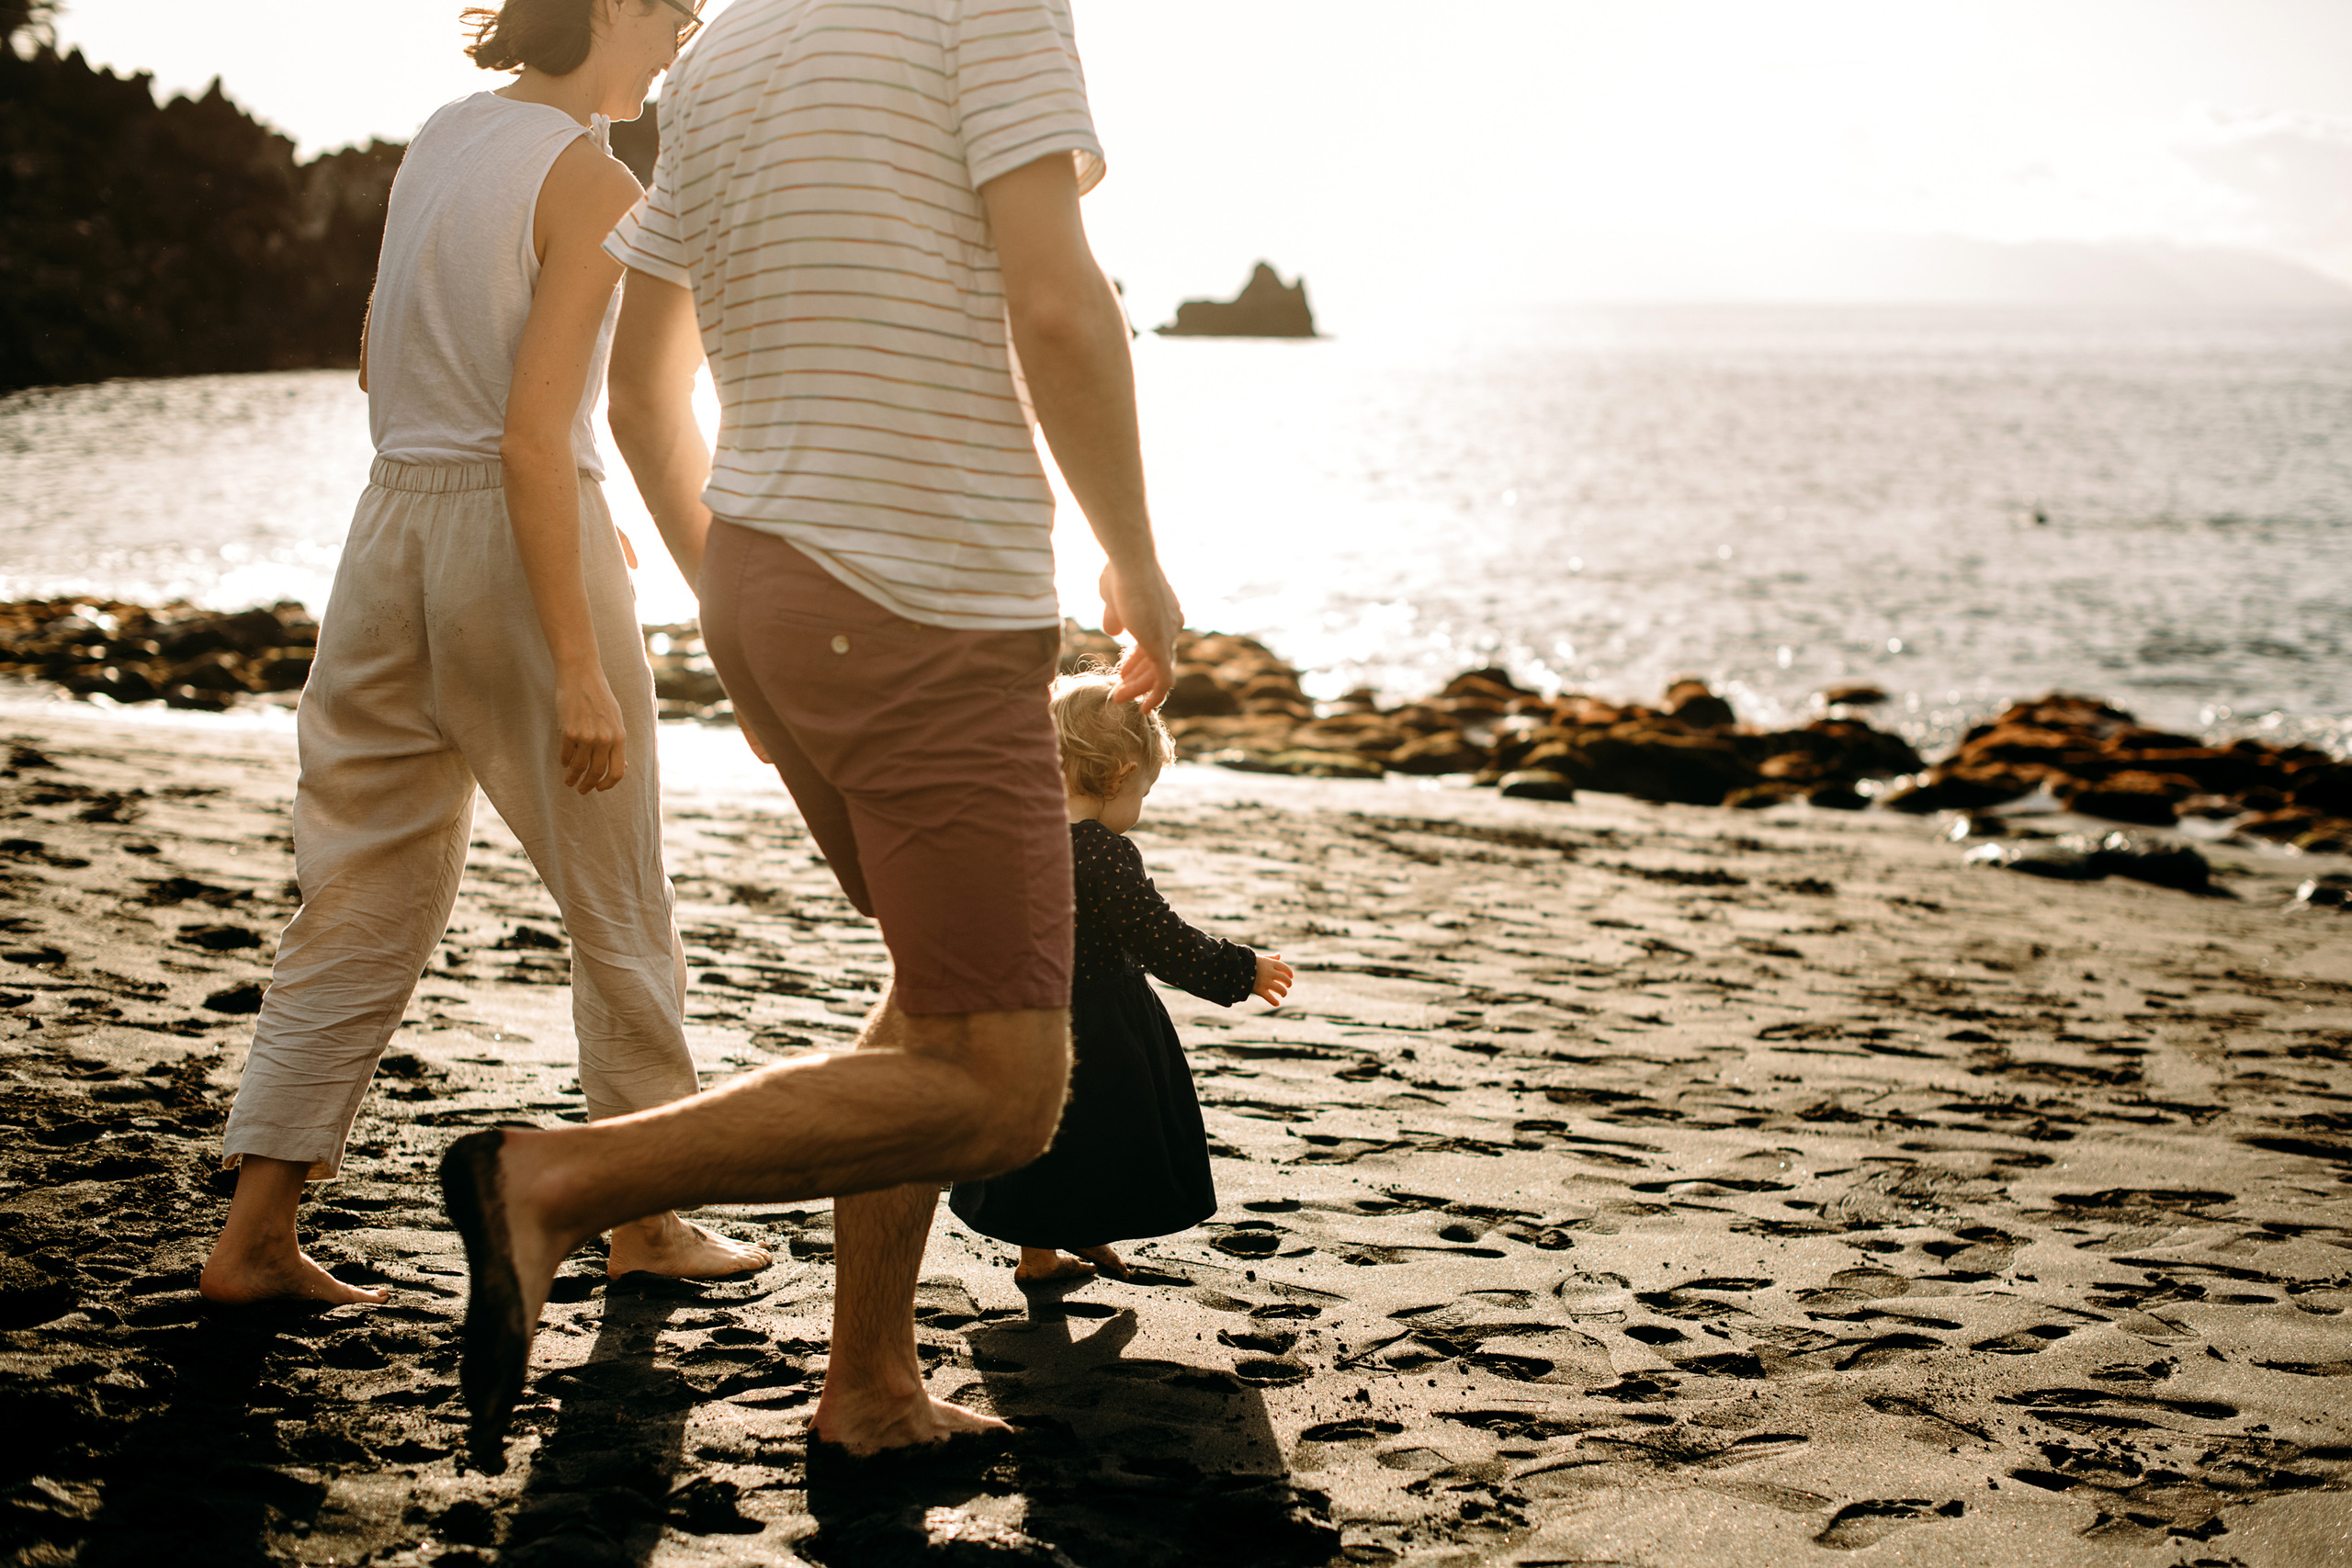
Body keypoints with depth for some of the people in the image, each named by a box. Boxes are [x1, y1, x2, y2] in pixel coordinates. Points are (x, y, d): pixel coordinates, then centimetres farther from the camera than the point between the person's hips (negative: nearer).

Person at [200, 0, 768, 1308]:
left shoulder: (441, 139, 11)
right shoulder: (593, 183, -13)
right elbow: (534, 432, -20)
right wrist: (580, 667, -21)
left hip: (394, 526, 7)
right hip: (525, 547, -7)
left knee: (371, 895, 10)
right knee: (618, 901, 9)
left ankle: (256, 1235, 7)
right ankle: (646, 1218, 22)